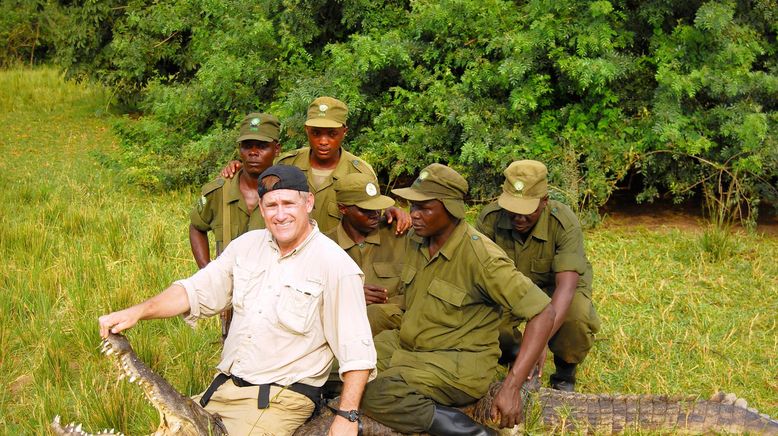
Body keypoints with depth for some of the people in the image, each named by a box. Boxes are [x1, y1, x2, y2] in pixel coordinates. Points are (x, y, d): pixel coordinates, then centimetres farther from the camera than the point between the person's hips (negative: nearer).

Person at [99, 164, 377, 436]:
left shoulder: (336, 266, -12)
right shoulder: (247, 244, 7)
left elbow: (356, 351, -12)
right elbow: (197, 291, 10)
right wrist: (137, 312, -5)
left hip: (280, 398, -5)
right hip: (223, 387, 6)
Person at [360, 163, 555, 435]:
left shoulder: (481, 257, -21)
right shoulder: (416, 240, 1)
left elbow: (543, 313, -24)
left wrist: (512, 387, -29)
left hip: (461, 361, -7)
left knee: (373, 392, -28)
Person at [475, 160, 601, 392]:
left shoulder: (564, 223, -32)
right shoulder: (490, 218, -24)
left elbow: (566, 285, -41)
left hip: (555, 288, -2)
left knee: (578, 319, -35)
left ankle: (564, 373, 0)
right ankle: (511, 353, 9)